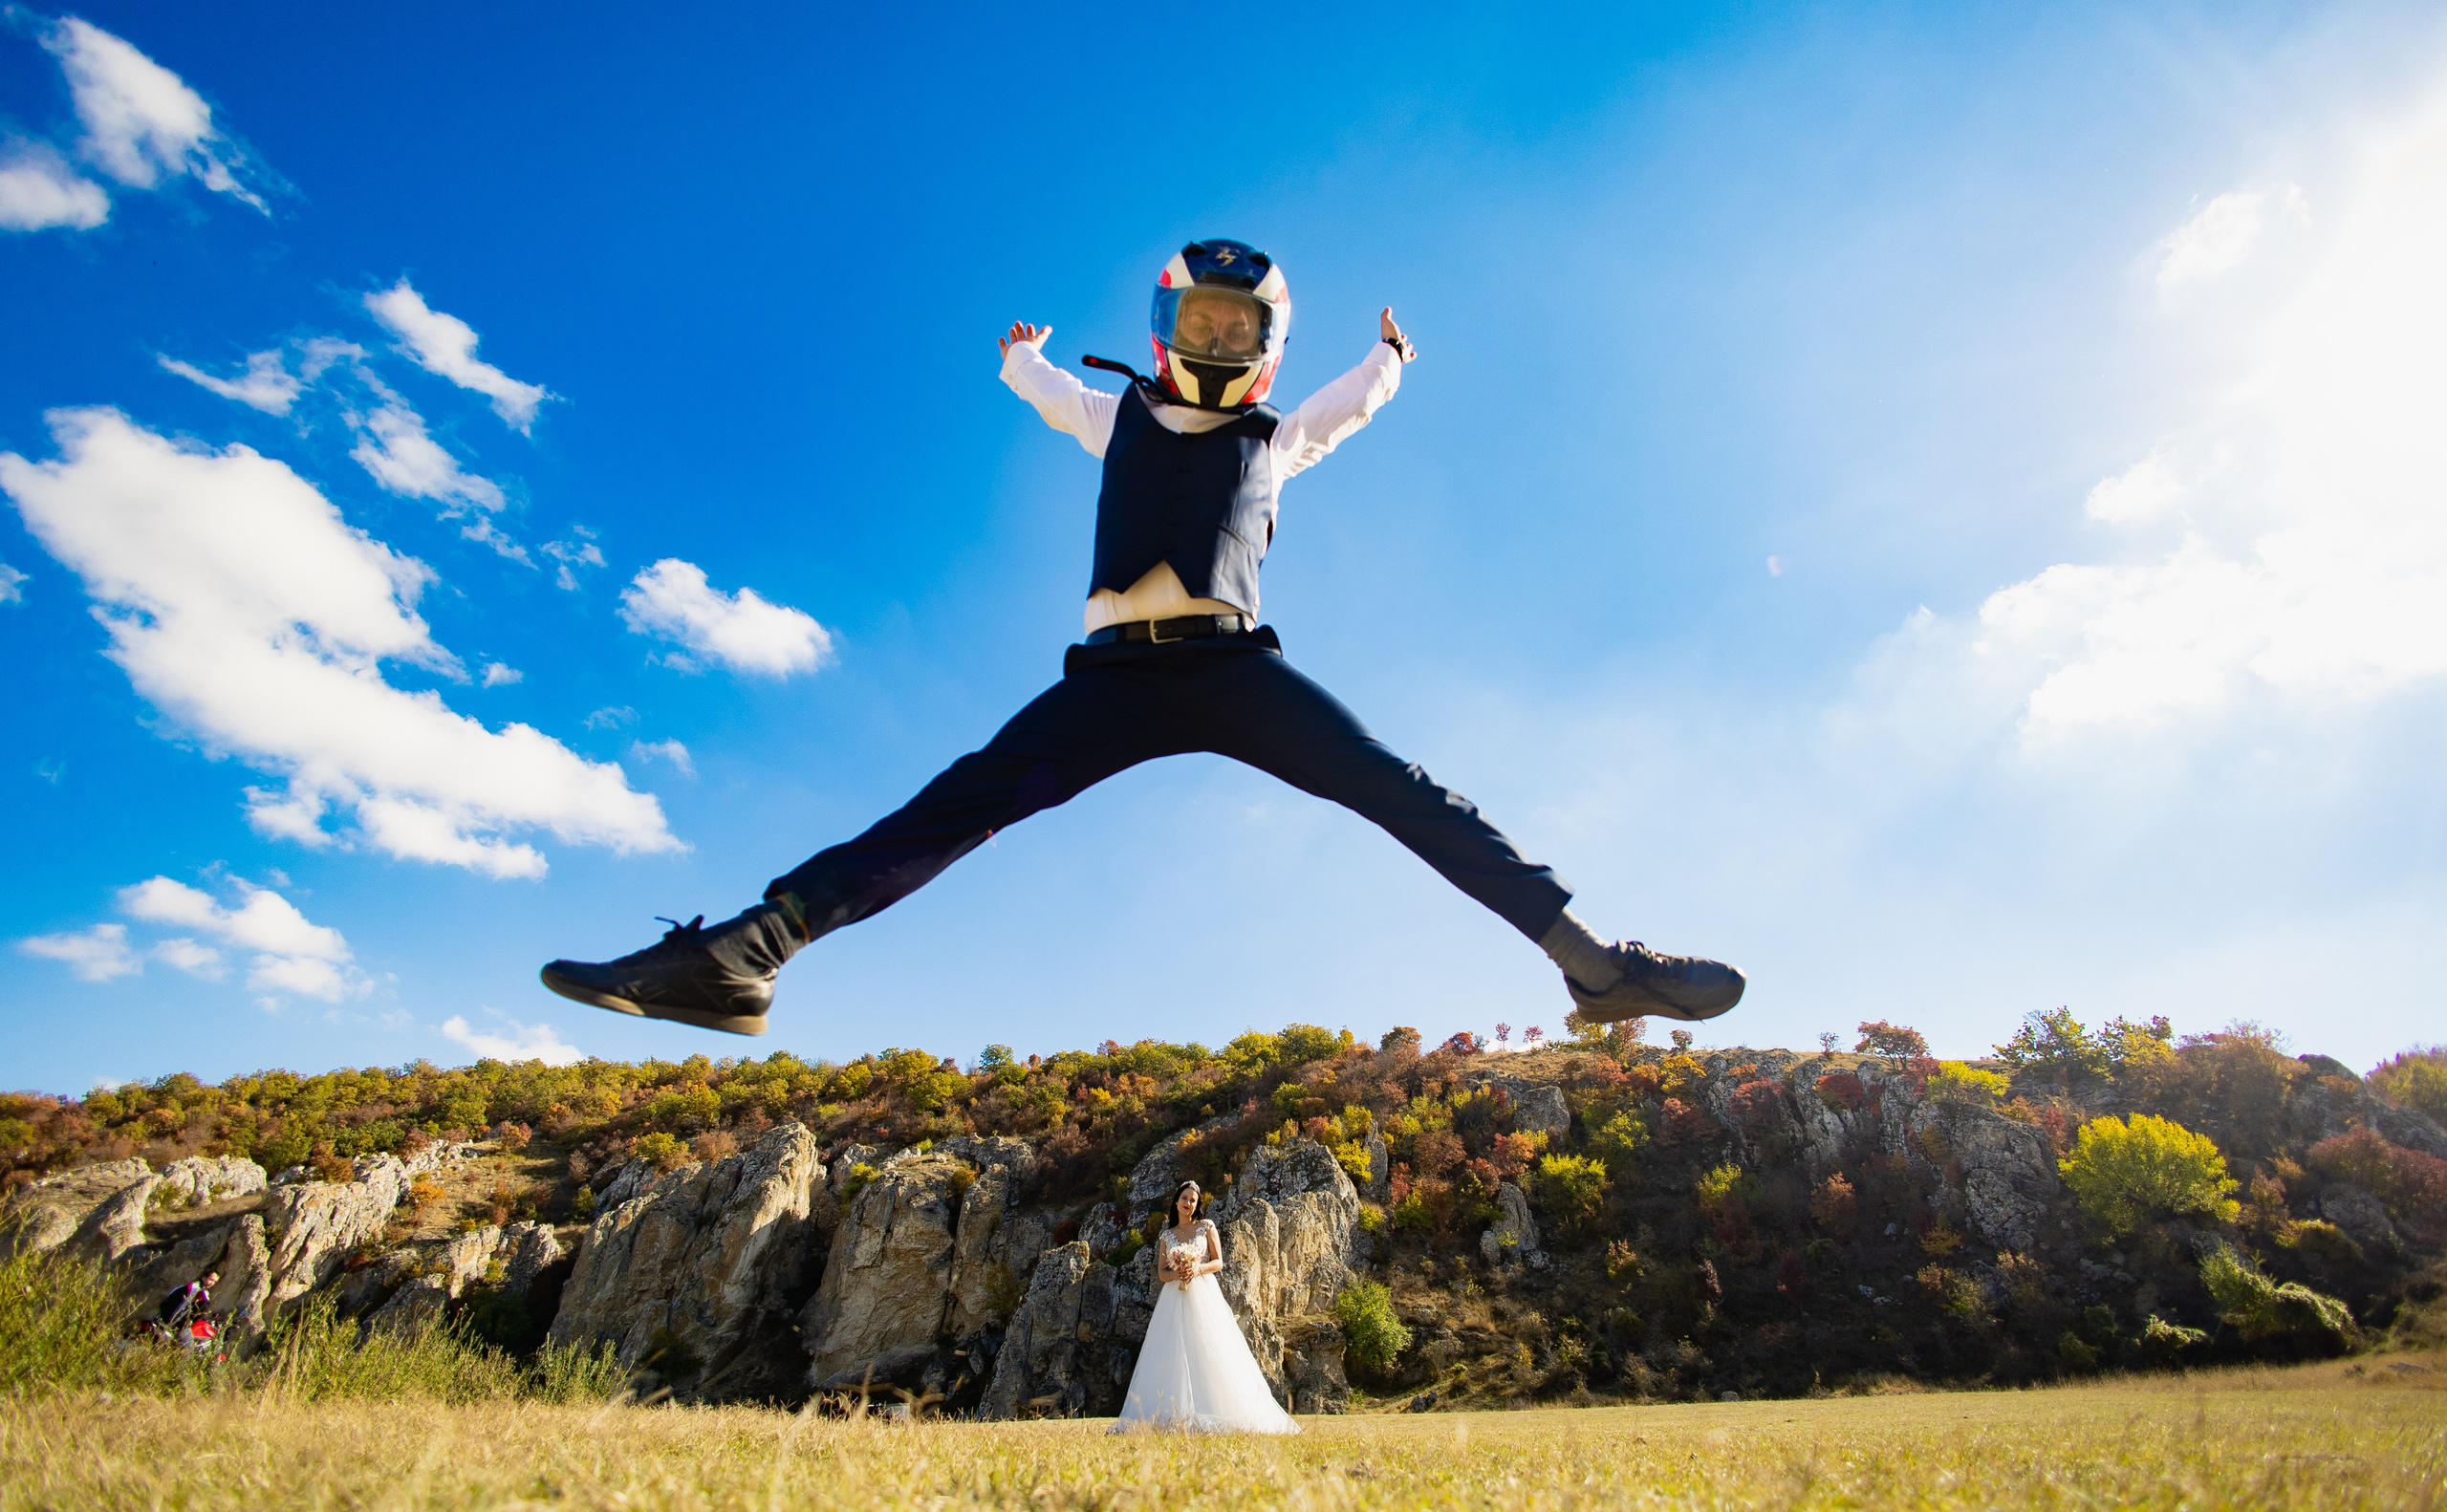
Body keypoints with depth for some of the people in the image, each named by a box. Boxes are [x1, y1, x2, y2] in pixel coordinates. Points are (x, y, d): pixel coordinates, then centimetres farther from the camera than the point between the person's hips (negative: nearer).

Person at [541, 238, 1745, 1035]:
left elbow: (1356, 402, 45)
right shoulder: (1119, 416, 25)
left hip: (1234, 665, 0)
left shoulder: (1275, 438, 24)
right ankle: (742, 953, -24)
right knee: (955, 808, -16)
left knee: (1405, 794, -14)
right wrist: (1021, 358, 66)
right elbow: (1044, 390, 46)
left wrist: (1389, 354, 62)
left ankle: (1590, 959, -14)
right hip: (1117, 670, 0)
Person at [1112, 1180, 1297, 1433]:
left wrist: (1197, 1269, -15)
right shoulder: (1166, 1236, 14)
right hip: (1174, 1299, 2)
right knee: (1173, 1354, -7)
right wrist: (1176, 1273, -12)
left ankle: (1209, 1416, -7)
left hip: (1204, 1295, -2)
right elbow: (1161, 1273, 9)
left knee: (1208, 1352, -9)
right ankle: (1175, 1416, -6)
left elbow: (1218, 1262, 3)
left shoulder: (1206, 1227, 8)